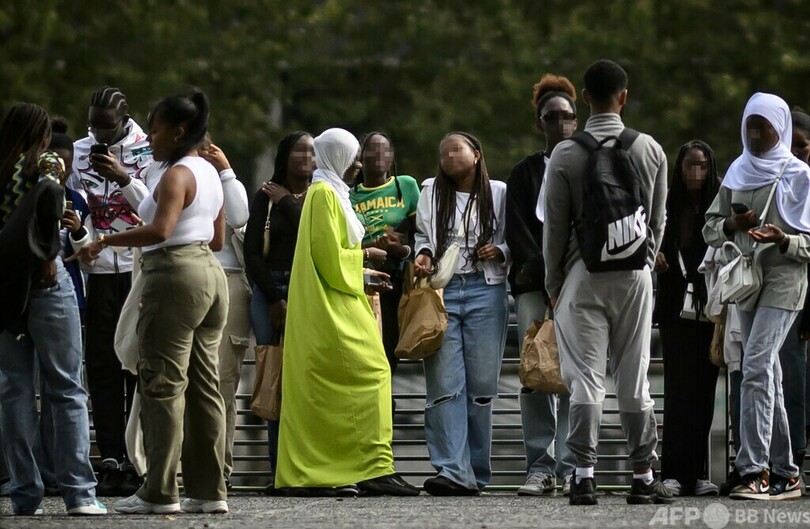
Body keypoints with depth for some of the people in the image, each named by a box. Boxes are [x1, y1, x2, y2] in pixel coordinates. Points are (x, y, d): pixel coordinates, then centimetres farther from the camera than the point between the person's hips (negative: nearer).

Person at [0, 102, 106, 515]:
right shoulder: (45, 164, -7)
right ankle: (78, 492, -1)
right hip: (46, 282, -4)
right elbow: (51, 195, -23)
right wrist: (49, 254, -10)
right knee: (65, 389, 3)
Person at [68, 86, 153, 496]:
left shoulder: (149, 151, 1)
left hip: (140, 270, -3)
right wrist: (80, 241, -6)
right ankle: (111, 459, 1)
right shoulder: (81, 152, 11)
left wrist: (123, 178, -16)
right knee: (102, 366, -1)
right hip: (100, 271, 3)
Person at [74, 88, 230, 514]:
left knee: (162, 384, -6)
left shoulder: (177, 175, -12)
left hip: (176, 274, -10)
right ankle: (209, 490, 9)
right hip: (209, 270, 10)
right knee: (203, 384, 9)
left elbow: (160, 230, -27)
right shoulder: (209, 173, 16)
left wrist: (104, 241, -22)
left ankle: (160, 493, -7)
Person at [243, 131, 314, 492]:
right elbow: (253, 253, 4)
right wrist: (276, 300, -4)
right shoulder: (266, 197, 9)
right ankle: (280, 472, -4)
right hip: (271, 291, 0)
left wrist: (288, 202, 1)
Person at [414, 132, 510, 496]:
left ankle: (475, 472, 8)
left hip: (485, 291, -1)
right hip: (441, 290, 1)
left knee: (481, 384, 1)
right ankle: (453, 470, -15)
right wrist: (423, 255, -1)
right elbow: (423, 235, 18)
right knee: (445, 384, -10)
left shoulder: (498, 193, 8)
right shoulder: (431, 192, 13)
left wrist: (500, 252, -7)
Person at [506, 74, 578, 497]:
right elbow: (518, 236, 4)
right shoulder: (524, 173, 13)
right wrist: (550, 280, -8)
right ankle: (540, 467, -5)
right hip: (534, 284, 1)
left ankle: (572, 469, -7)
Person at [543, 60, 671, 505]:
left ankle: (584, 477, -7)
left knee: (585, 379, -2)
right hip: (635, 273, 2)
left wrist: (554, 285, 8)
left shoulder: (566, 155, -6)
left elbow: (555, 226, -2)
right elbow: (658, 220, 9)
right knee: (634, 380, 6)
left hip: (583, 274, -2)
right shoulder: (650, 151, 2)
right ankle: (643, 477, 8)